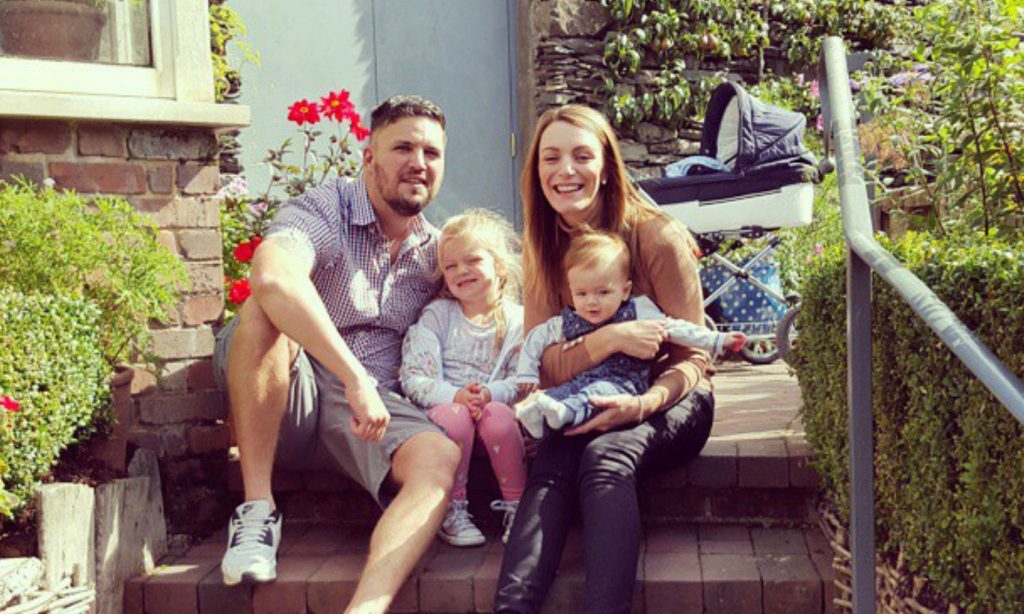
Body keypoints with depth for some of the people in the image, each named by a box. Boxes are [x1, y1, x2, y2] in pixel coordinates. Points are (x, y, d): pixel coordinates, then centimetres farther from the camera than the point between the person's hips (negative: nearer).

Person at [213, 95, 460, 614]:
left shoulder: (436, 250, 12)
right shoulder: (321, 211, -7)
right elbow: (272, 275, -31)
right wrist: (356, 378, -38)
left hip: (370, 406, 3)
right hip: (285, 392, -3)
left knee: (440, 458, -27)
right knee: (266, 311, -33)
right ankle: (256, 508, -23)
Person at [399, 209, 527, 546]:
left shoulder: (517, 320, 6)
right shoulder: (436, 315, 5)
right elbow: (415, 379, -5)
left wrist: (490, 393, -24)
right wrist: (456, 396, -23)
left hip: (495, 406, 0)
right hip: (445, 407, 0)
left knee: (499, 416, -32)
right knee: (454, 416, -33)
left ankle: (517, 507, -13)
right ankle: (452, 512, -16)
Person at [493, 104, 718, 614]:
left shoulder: (657, 237, -12)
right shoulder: (543, 251, 1)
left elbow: (692, 358, -8)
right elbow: (540, 367, -6)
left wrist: (644, 403, -30)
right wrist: (610, 338, -24)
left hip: (670, 403, -3)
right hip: (583, 407, 3)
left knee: (605, 456, -34)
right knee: (552, 464, -29)